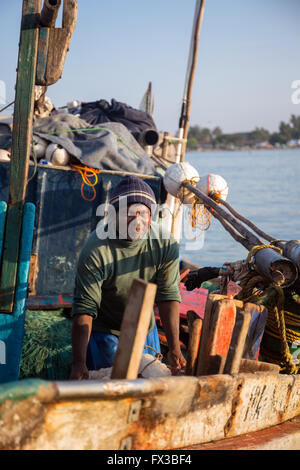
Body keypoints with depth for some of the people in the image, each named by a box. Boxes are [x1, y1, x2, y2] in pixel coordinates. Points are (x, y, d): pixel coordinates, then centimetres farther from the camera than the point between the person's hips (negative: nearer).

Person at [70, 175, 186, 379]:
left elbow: (168, 295, -14)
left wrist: (174, 348, -22)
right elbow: (84, 309, -29)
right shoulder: (96, 250, -28)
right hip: (103, 330, -4)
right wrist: (78, 363, -37)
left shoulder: (165, 244, -16)